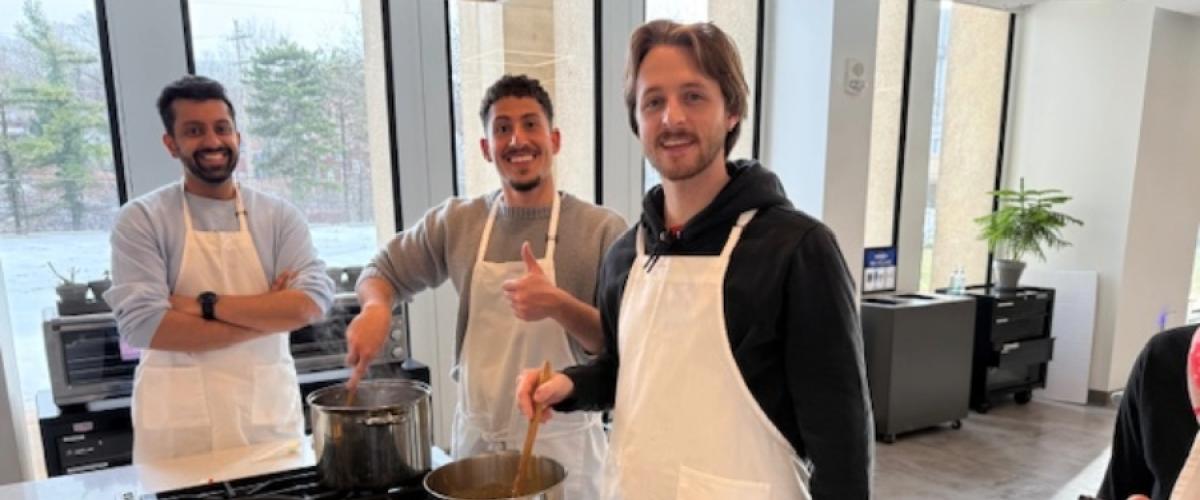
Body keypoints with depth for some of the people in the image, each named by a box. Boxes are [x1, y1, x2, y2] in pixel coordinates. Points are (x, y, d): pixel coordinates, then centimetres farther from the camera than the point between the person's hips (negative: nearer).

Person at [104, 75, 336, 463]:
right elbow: (140, 325, -15)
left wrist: (207, 304, -16)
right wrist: (268, 314, -14)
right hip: (179, 422, -2)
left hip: (270, 410, 2)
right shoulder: (141, 219, -3)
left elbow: (312, 303, -11)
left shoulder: (279, 216, 1)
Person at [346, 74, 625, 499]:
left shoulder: (601, 229, -11)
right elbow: (384, 271, 10)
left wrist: (559, 305, -28)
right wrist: (376, 307, -12)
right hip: (475, 437, 3)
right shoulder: (456, 221, -1)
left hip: (561, 444, -2)